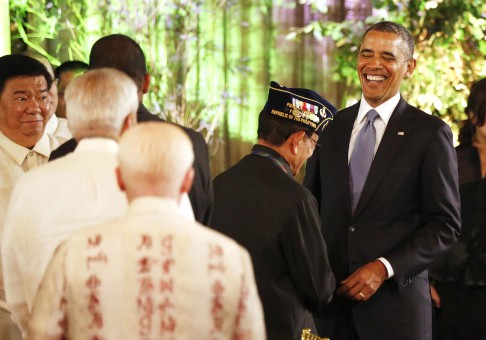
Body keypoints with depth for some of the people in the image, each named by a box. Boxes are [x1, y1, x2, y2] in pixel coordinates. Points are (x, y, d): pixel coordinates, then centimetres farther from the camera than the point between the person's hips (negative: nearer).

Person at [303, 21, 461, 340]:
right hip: (330, 298, 3)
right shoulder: (332, 127, 8)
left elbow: (445, 225, -5)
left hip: (395, 298, -3)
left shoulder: (430, 133, -3)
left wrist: (384, 268, -13)